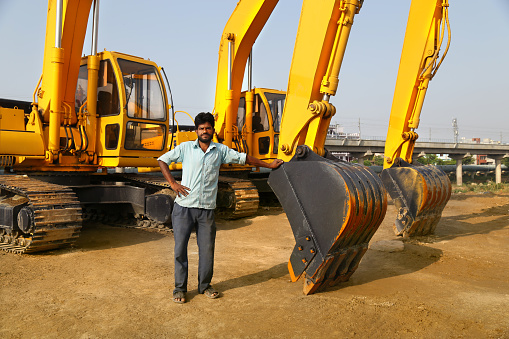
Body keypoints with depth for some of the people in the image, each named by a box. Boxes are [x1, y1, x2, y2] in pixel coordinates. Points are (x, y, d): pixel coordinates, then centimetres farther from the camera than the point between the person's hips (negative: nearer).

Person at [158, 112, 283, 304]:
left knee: (207, 248, 7)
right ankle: (180, 288, 18)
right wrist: (173, 183, -1)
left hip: (207, 209, 1)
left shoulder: (221, 150, 7)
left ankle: (205, 285, 26)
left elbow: (243, 158, 14)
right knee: (180, 247, 3)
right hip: (184, 208, -1)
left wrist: (269, 165, 17)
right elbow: (162, 160, 10)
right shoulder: (185, 148, 4)